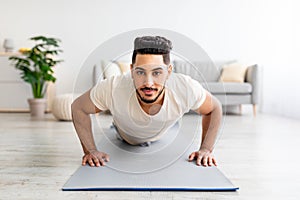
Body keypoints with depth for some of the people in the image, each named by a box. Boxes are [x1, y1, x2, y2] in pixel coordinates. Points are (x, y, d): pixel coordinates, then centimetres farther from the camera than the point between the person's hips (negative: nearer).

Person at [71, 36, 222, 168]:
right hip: (125, 138, -1)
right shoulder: (112, 89, -46)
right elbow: (78, 107, -26)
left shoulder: (187, 89, -43)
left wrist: (206, 149, -27)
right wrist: (90, 150, -30)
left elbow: (214, 109, -22)